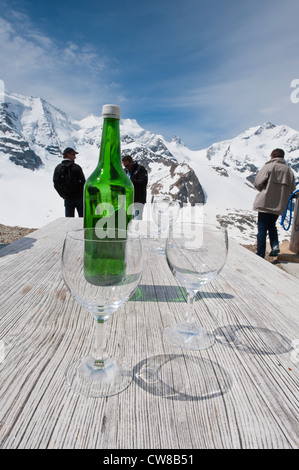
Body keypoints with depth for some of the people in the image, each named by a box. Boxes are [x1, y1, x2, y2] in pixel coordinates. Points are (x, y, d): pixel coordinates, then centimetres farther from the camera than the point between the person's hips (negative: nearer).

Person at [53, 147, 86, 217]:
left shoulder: (58, 168, 3)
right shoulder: (76, 167, -11)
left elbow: (56, 185, 4)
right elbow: (83, 182, -9)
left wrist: (63, 195, 14)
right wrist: (83, 195, 6)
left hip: (68, 199, 4)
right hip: (79, 197, -4)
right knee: (82, 217, 5)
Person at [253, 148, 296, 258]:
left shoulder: (269, 166, -8)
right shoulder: (289, 170, 7)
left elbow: (257, 183, -10)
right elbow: (292, 189, 10)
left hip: (265, 203, -4)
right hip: (280, 205, 5)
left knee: (262, 228, 3)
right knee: (272, 225, 25)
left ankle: (260, 254, 7)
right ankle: (275, 246, 7)